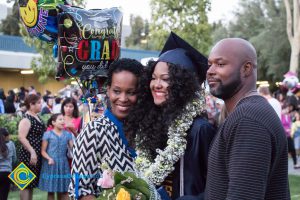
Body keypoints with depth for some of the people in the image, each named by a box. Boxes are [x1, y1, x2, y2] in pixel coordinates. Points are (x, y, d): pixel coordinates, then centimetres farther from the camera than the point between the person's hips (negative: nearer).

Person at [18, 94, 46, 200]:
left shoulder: (37, 117, 14)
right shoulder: (26, 119, -13)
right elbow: (21, 137, -22)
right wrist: (32, 152, -26)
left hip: (37, 154, 9)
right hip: (29, 155, -9)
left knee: (31, 182, 13)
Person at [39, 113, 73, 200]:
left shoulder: (68, 134, 9)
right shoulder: (48, 134, -1)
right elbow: (43, 151, -3)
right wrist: (49, 158, -19)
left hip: (63, 164, 3)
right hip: (51, 164, -3)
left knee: (63, 190, 6)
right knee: (51, 191, 3)